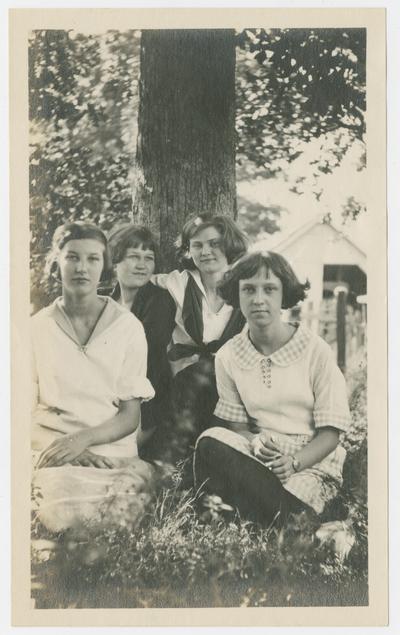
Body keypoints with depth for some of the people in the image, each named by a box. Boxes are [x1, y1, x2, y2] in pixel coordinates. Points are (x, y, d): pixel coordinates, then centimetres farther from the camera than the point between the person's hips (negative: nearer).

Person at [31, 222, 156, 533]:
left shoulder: (128, 327, 5)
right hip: (56, 455, 0)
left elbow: (131, 415, 2)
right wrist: (61, 448, -15)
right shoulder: (37, 328, 6)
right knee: (64, 515, -30)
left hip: (115, 453, 0)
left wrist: (82, 438, -17)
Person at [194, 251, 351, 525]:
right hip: (259, 457, 3)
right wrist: (254, 442, -18)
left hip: (313, 461, -3)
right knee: (211, 442, -30)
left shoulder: (316, 351, -6)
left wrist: (293, 462, -23)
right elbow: (235, 423, 6)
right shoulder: (228, 356, 4)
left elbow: (331, 431, -5)